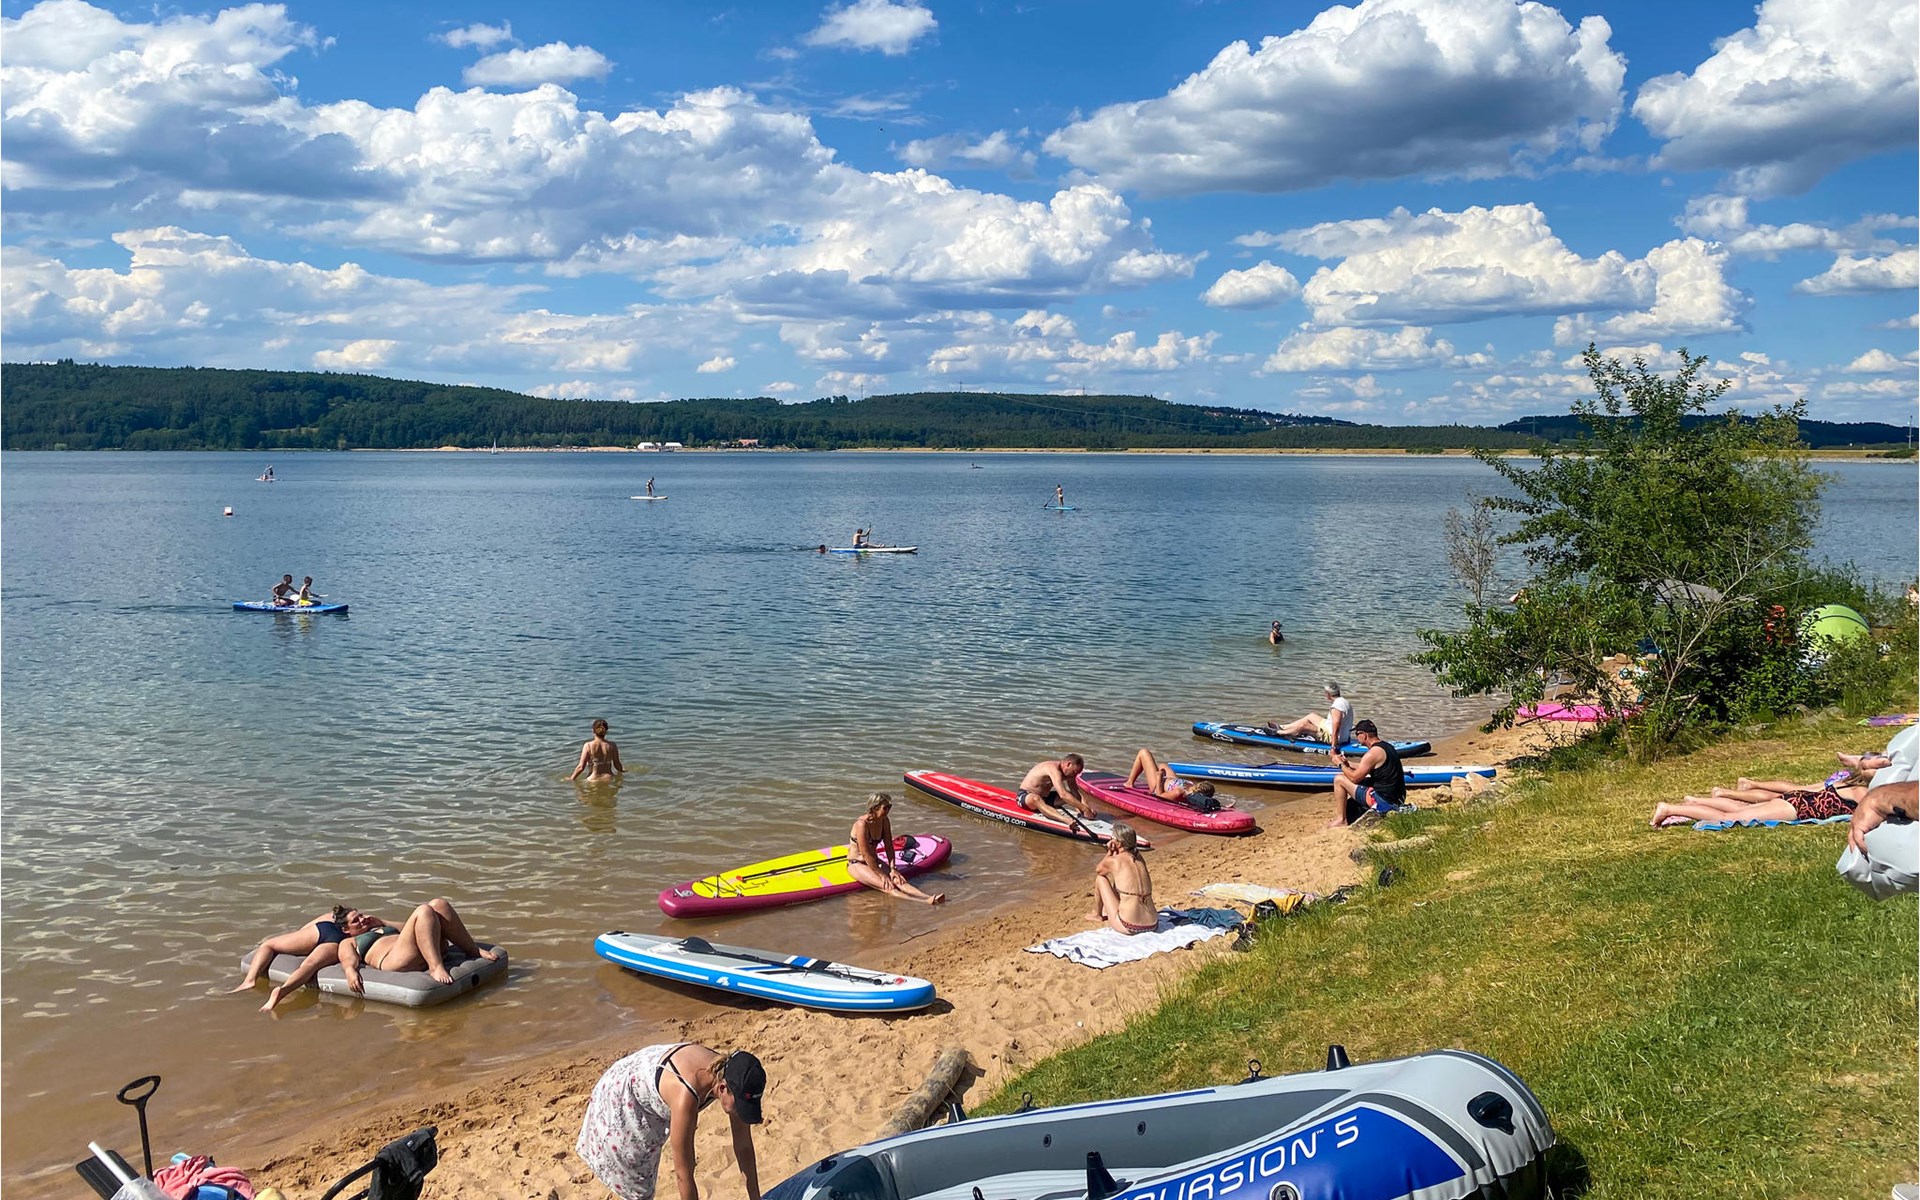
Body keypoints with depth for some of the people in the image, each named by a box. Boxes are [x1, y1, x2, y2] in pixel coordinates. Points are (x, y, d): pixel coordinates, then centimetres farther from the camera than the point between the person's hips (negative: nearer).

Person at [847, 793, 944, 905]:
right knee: (886, 886, -29)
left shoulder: (884, 821, 0)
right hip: (856, 864, -7)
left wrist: (892, 869, -6)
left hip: (874, 862, 7)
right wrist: (881, 875, -19)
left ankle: (928, 898, -43)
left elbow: (889, 847, 5)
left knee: (898, 881, -20)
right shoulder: (862, 824, -23)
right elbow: (865, 854, -23)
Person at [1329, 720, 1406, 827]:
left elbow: (1354, 778, -14)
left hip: (1383, 801, -10)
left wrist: (1340, 764, 2)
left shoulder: (1374, 753, -19)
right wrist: (1346, 762, 22)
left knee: (1339, 779, -3)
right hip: (1396, 799, 10)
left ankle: (1341, 819, 4)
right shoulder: (1386, 746, 10)